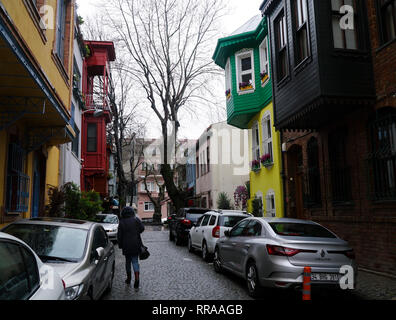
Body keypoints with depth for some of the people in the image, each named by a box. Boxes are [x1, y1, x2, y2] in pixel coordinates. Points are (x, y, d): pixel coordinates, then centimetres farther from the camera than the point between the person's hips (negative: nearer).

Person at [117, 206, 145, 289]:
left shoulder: (122, 222, -2)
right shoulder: (136, 220, -2)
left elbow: (119, 235, -1)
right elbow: (142, 228, -7)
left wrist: (120, 245, 7)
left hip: (126, 245, 0)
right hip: (136, 245, 0)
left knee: (128, 261, 15)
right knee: (135, 261, 3)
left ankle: (128, 278, 24)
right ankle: (137, 279, -12)